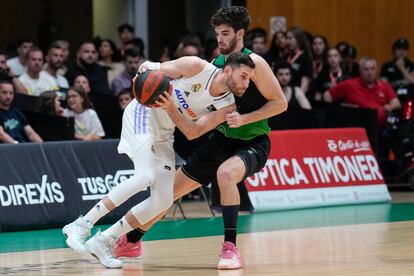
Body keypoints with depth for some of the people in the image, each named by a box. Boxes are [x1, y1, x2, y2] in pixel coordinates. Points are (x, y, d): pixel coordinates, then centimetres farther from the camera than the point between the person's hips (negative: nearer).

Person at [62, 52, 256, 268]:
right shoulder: (197, 67, -19)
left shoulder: (227, 105, -6)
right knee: (145, 177, -27)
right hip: (143, 112, -7)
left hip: (163, 134, 7)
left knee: (163, 200, -3)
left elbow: (193, 132, -12)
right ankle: (81, 225, -22)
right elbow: (153, 68, -5)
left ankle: (103, 242, 6)